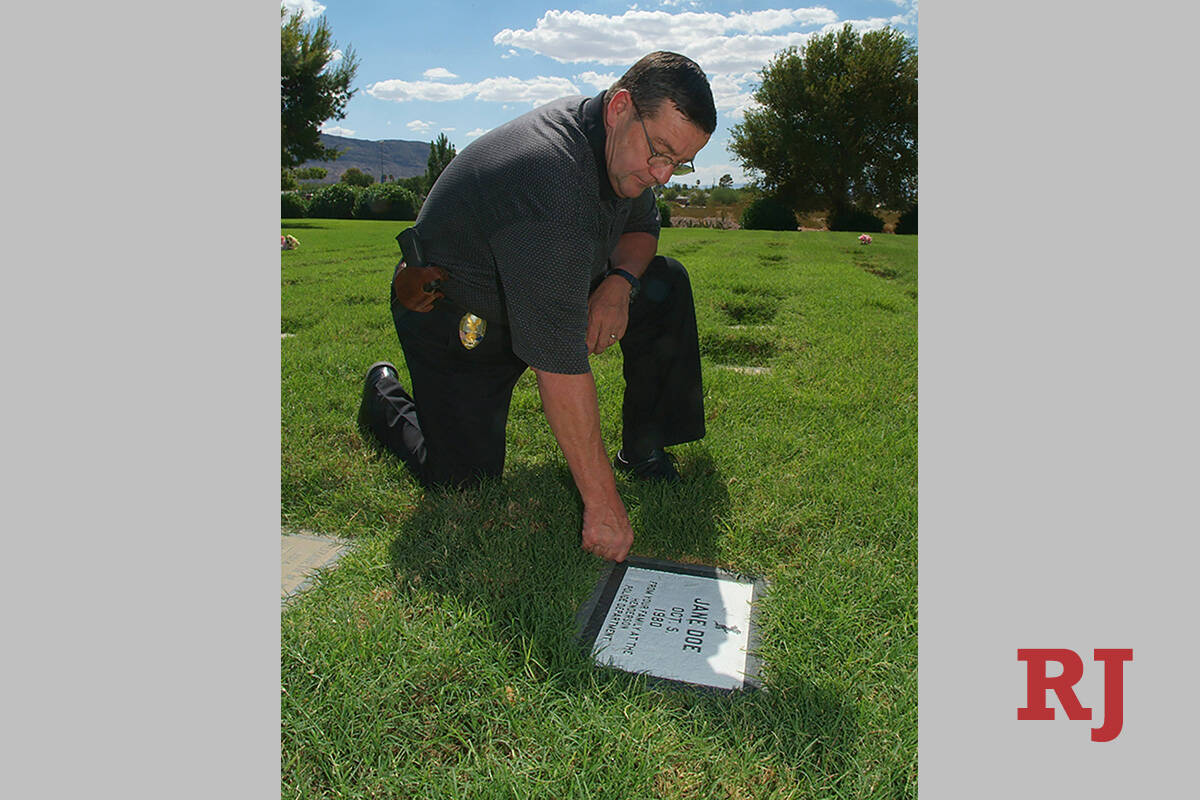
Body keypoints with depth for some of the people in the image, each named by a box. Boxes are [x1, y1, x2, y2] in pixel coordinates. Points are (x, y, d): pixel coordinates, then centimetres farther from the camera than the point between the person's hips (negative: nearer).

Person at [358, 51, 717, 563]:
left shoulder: (624, 148, -9)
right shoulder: (551, 181, -38)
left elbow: (641, 229, 11)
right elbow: (560, 365, -41)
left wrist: (621, 280, -14)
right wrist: (602, 505, -37)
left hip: (544, 290, 8)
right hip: (456, 323, -7)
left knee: (665, 285, -6)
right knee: (466, 484, -10)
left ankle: (643, 451, 4)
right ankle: (386, 399, 20)